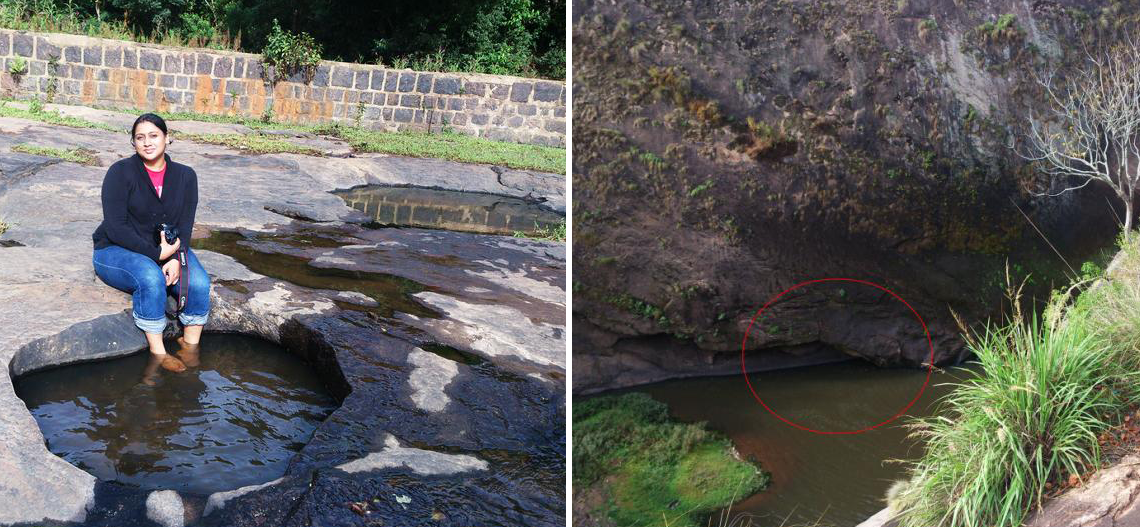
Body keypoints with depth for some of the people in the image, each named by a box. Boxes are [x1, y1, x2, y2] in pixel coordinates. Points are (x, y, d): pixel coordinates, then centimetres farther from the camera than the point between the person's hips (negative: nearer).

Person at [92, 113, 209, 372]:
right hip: (116, 251, -4)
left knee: (199, 283, -26)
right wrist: (157, 253, -23)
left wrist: (176, 258, -23)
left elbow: (185, 226, -4)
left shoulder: (185, 176, 2)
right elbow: (115, 227, -17)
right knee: (151, 278, -36)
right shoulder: (121, 172, -11)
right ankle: (158, 354, -27)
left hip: (168, 248, 4)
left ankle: (191, 348, -12)